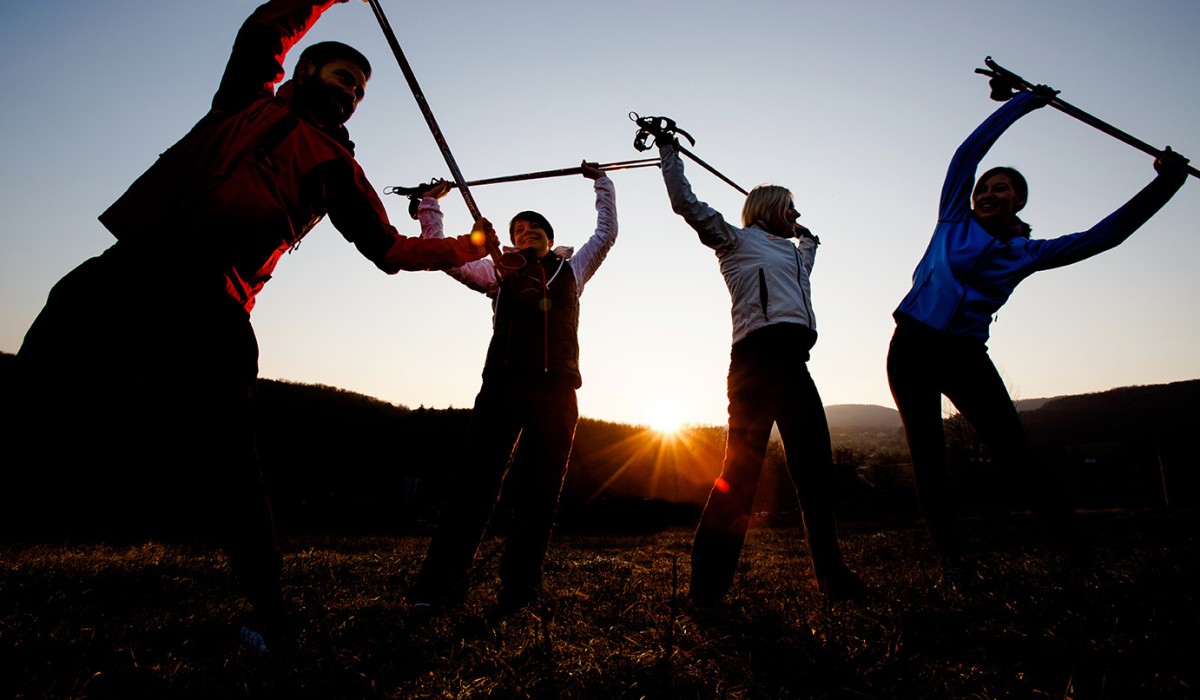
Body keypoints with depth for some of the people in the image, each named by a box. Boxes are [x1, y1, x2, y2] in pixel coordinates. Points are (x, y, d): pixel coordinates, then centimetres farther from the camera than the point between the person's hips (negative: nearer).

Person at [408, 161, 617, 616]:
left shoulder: (571, 269, 26)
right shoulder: (500, 273, 21)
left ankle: (520, 590, 4)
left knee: (541, 491, -1)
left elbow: (606, 233, 30)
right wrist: (430, 204, 21)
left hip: (557, 389, 2)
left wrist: (601, 183, 36)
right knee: (478, 478, -9)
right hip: (504, 383, -1)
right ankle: (442, 582, -5)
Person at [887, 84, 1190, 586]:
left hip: (966, 356, 1)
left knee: (1019, 456, -8)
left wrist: (1164, 184, 4)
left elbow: (1104, 235, 7)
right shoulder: (954, 221, 10)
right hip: (912, 348, 0)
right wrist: (1024, 102, 17)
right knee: (928, 459, -4)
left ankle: (1082, 559, -1)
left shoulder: (1026, 253, 11)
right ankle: (951, 562, 3)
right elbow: (969, 151, 11)